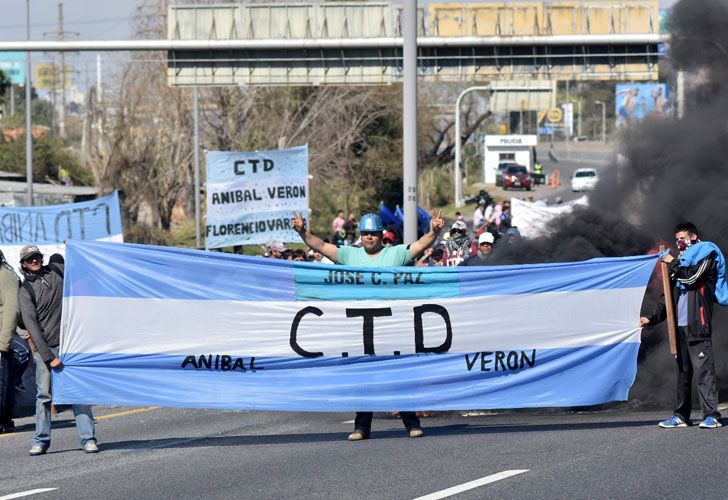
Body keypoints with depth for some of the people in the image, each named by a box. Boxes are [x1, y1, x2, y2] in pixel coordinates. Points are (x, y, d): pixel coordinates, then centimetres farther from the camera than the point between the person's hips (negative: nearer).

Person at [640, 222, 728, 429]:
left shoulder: (706, 256, 3)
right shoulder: (682, 262, 24)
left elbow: (691, 277, -14)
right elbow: (669, 295, 24)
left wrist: (673, 264, 0)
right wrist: (652, 318, 14)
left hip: (697, 325, -8)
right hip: (680, 325, 8)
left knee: (703, 369, -13)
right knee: (683, 371, 8)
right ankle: (681, 415, 10)